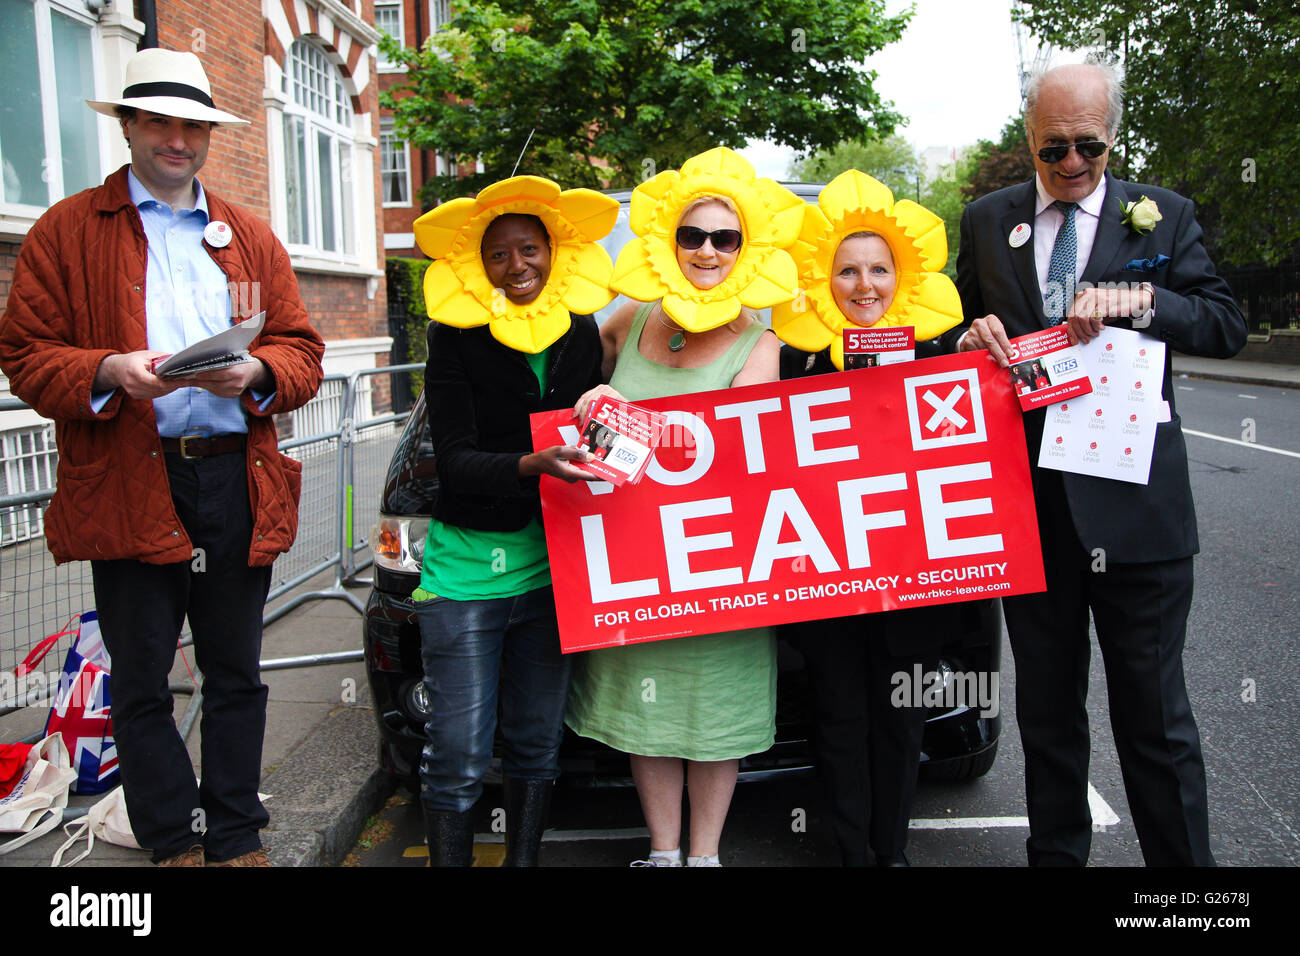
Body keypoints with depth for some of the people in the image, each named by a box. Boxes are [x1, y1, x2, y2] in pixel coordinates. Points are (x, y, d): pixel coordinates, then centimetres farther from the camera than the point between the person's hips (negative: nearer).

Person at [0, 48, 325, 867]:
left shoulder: (251, 237, 16)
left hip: (240, 483, 2)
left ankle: (238, 838, 23)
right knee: (141, 684, 6)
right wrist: (109, 372, -17)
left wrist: (255, 374, -11)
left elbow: (303, 352, 10)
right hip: (127, 486, -2)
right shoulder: (67, 231, 8)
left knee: (237, 675, 10)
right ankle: (175, 843, 21)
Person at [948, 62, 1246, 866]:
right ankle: (1056, 853, 32)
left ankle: (1183, 861, 21)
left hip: (1135, 506, -2)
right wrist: (972, 335, -10)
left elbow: (1228, 326, -2)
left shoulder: (1163, 215, 5)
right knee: (1046, 711, 16)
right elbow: (958, 328, 14)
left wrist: (1139, 299, -20)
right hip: (1027, 504, 2)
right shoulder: (987, 220, 9)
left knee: (1155, 717, 5)